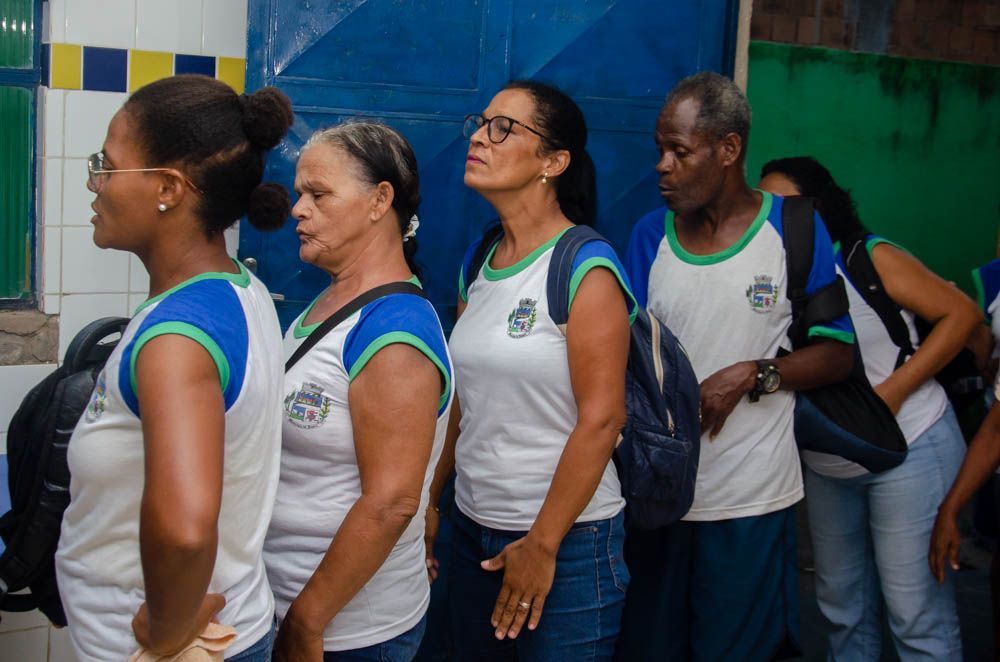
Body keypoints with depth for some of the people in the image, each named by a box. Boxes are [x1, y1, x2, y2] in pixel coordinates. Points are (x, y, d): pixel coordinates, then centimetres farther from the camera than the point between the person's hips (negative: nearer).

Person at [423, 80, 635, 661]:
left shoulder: (585, 268, -14)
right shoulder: (478, 264, 7)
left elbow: (601, 419, -18)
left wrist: (541, 546, -16)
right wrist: (428, 501, 10)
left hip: (566, 541, -6)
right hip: (474, 531, 7)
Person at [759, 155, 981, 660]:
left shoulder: (869, 258, -11)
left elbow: (961, 313, -12)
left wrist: (893, 390, -19)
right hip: (825, 464, 6)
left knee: (916, 610, -2)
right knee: (841, 608, 16)